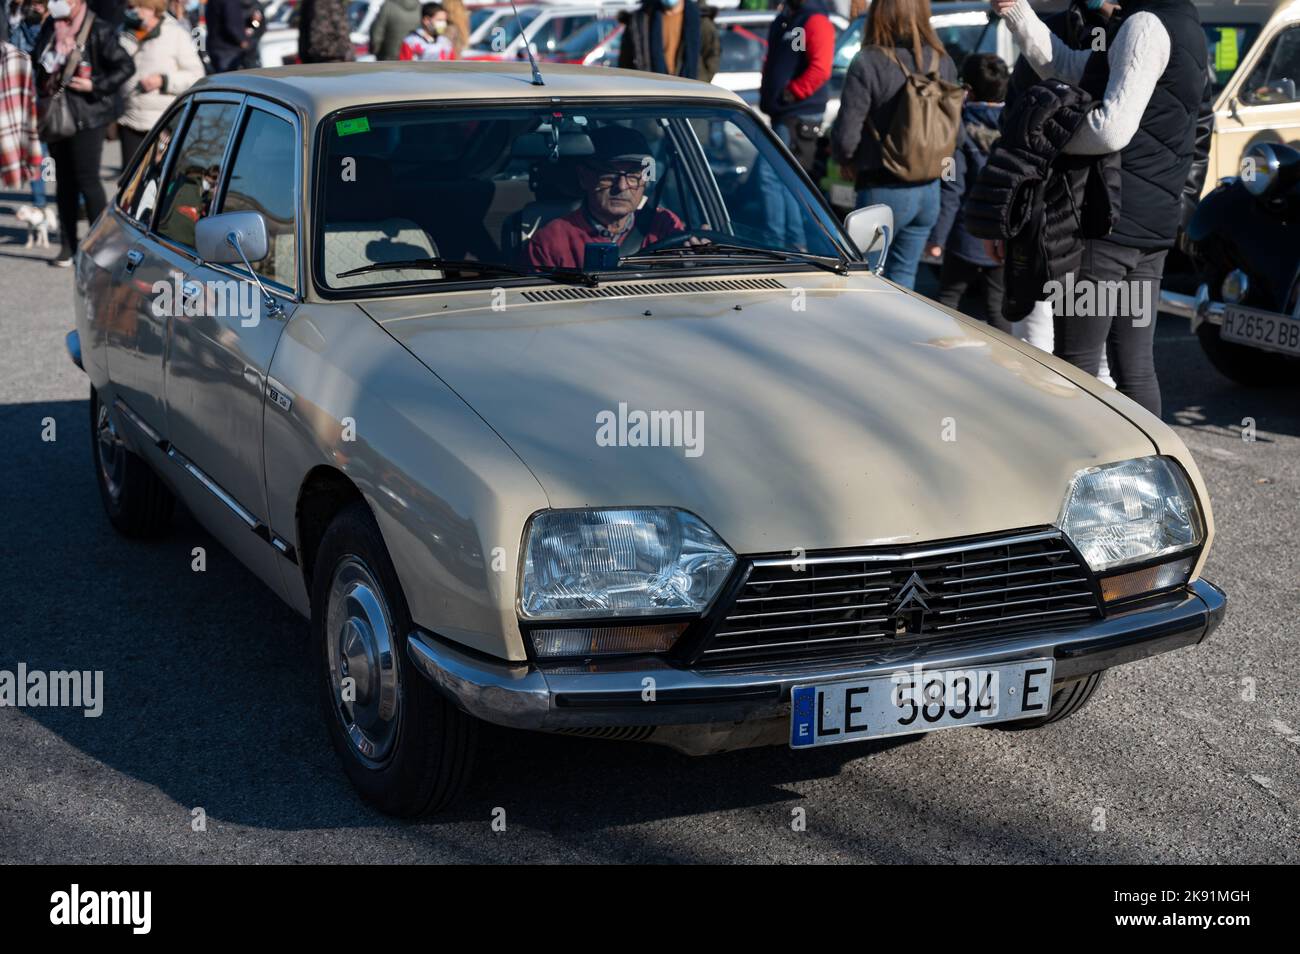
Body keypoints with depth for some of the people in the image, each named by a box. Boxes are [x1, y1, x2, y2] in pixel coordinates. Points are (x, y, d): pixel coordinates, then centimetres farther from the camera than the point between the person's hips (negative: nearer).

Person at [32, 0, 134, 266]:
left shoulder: (99, 30, -11)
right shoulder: (51, 27, 8)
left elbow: (126, 66, -12)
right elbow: (36, 61, 22)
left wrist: (95, 86, -16)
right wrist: (43, 89, 6)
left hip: (86, 117, -6)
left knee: (87, 179, -6)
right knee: (64, 181, 11)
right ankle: (67, 246, 18)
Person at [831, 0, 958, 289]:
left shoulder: (869, 63, -16)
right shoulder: (943, 62, 4)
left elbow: (845, 138, -15)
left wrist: (847, 160, 5)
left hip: (884, 191, -6)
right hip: (929, 190, 6)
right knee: (903, 274, 16)